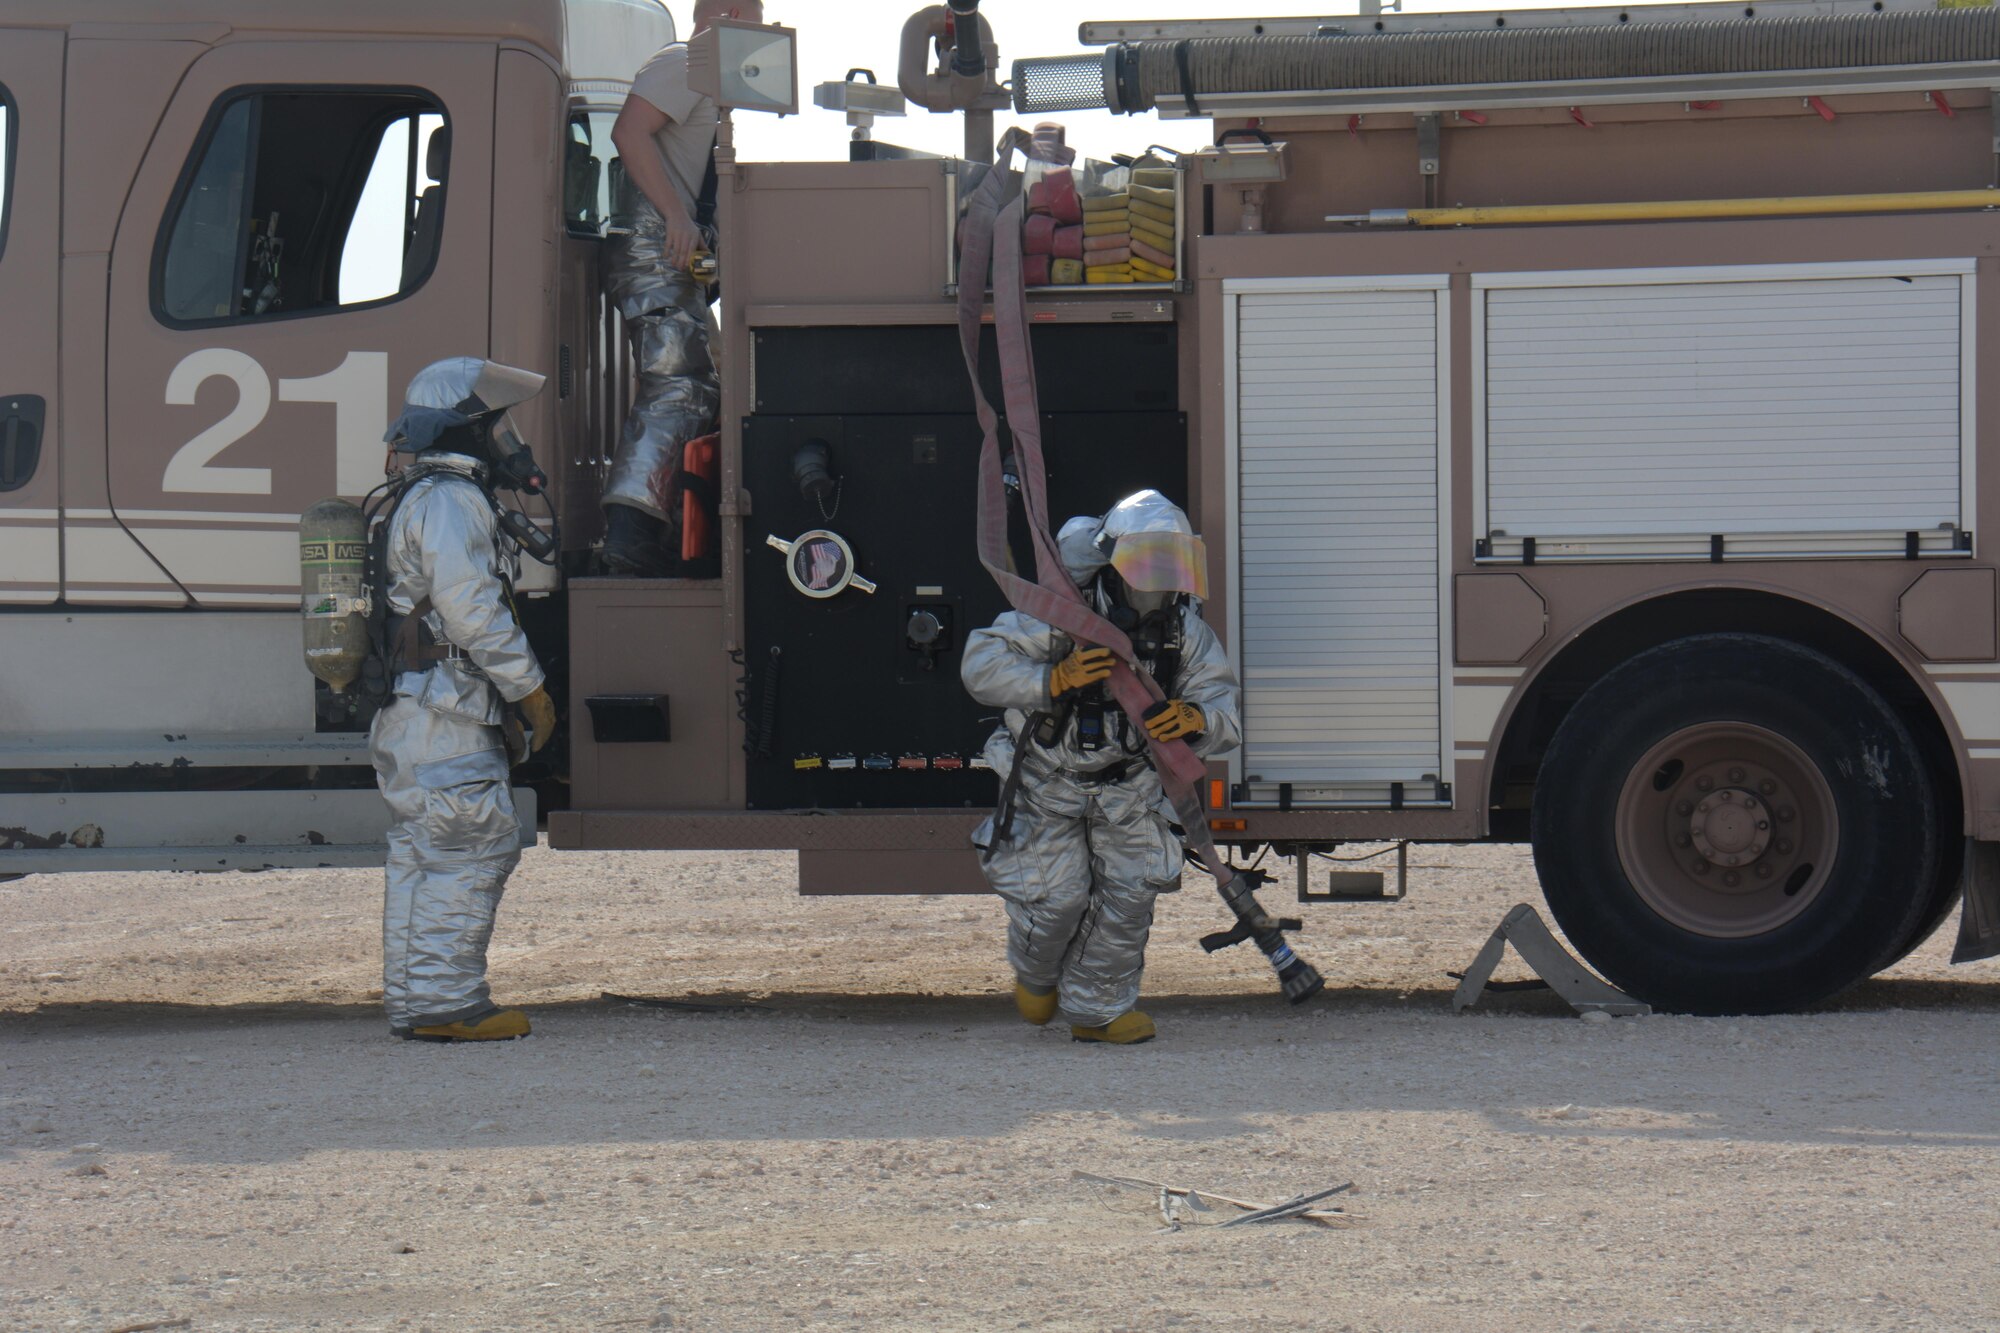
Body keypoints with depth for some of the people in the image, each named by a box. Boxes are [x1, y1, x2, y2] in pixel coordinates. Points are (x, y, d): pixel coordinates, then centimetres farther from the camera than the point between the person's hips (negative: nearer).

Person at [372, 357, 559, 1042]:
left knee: (420, 852, 11)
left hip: (406, 712, 11)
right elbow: (472, 609, -20)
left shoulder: (413, 499, 21)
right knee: (475, 844, -10)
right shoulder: (450, 500, -13)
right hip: (443, 709, -11)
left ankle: (414, 999, 13)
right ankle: (446, 999, -11)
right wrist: (531, 689, -13)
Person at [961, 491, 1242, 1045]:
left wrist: (1195, 719, -42)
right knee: (1056, 896, -4)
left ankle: (1098, 1006, 17)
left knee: (1131, 891, -4)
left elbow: (1226, 712, -17)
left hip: (1129, 785, 3)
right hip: (1048, 781, -3)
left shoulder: (1185, 630, -14)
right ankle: (1036, 973, 33)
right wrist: (1054, 680, -42)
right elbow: (981, 663, -27)